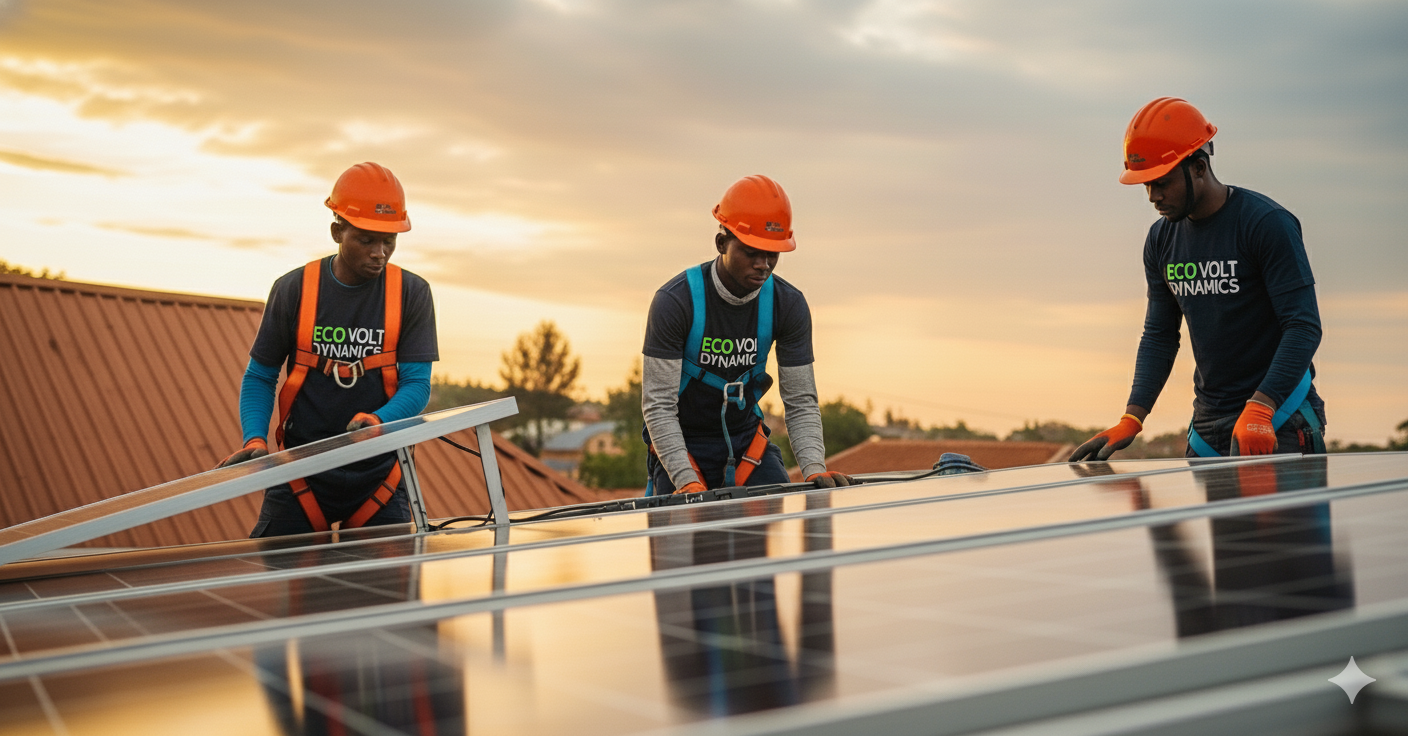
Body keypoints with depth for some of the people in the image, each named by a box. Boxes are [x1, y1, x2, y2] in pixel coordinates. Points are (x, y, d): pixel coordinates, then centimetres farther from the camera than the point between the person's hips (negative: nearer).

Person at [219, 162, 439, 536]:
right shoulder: (293, 290, -2)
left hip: (377, 473, 0)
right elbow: (259, 377, 6)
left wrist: (376, 420, -27)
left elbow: (417, 384, -6)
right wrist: (255, 440, -12)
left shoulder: (411, 294, -2)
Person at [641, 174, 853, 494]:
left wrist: (814, 468, -25)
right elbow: (658, 405, -22)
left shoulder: (788, 305, -10)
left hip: (746, 439, 3)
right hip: (680, 443, -3)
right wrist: (687, 482, -33)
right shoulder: (674, 302, -22)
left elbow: (801, 402, -8)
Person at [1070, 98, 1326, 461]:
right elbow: (1159, 335, 11)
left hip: (1278, 419, -5)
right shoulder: (1161, 239, 8)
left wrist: (1258, 410, -28)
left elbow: (1303, 326, -16)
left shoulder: (1267, 223, -11)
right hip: (1207, 423, 6)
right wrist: (1131, 421, -1)